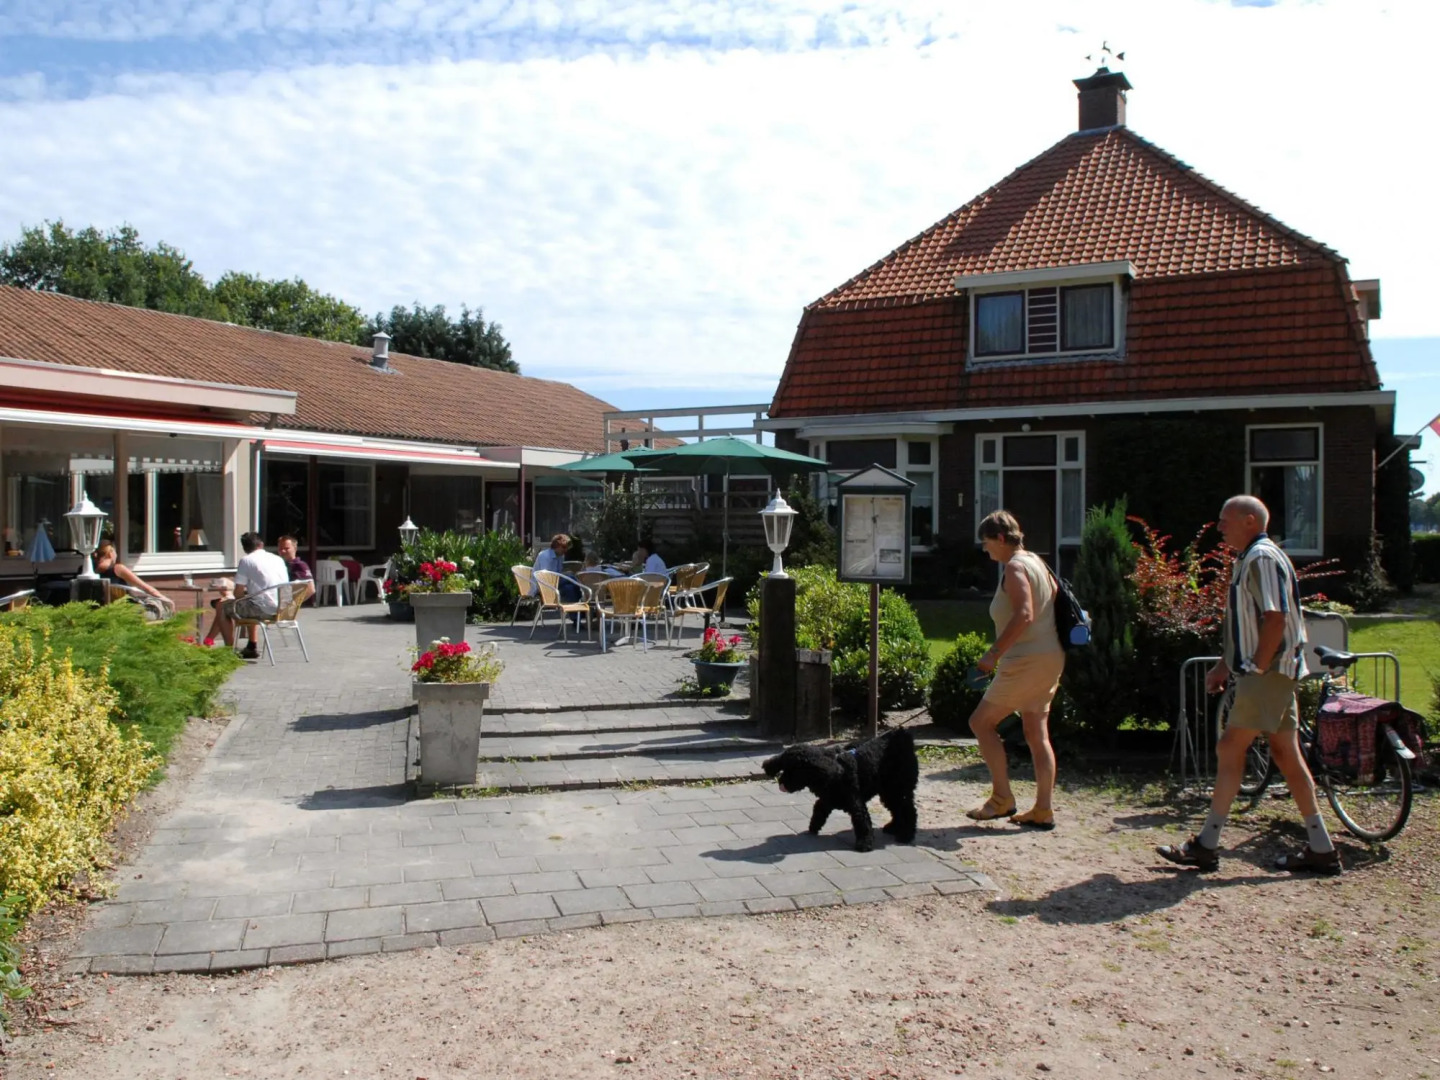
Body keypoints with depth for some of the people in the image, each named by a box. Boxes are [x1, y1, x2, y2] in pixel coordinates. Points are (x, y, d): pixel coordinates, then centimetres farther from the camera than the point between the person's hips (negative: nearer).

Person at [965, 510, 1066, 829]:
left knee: (982, 721, 0)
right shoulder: (1035, 561, 15)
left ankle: (1001, 799, 3)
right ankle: (1043, 811, 13)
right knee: (1037, 732, 11)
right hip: (1050, 658, 10)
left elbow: (1024, 615, -25)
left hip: (1027, 660, -10)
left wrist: (994, 653, -23)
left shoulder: (1014, 566, -13)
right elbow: (1054, 598, 17)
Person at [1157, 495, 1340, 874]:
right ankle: (1321, 848, 15)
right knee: (1286, 754, 10)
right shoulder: (1247, 560, 18)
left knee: (1230, 749, -7)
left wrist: (1257, 668, -18)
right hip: (1274, 673, 10)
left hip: (1268, 672, -10)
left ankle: (1206, 845, -2)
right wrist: (1224, 666, 17)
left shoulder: (1263, 558, -13)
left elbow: (1276, 618, -21)